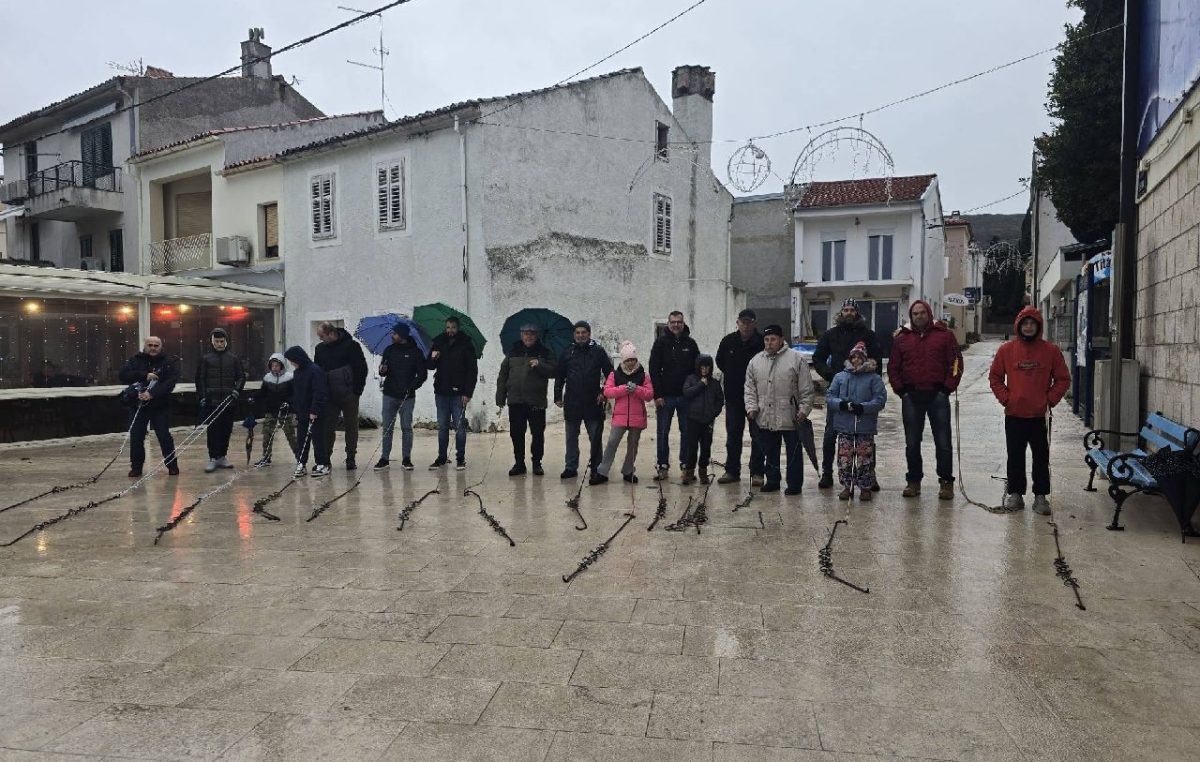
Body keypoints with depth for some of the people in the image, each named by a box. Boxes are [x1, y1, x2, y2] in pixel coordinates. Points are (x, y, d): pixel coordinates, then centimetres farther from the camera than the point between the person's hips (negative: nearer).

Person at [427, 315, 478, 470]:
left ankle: (460, 458, 7)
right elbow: (430, 366, 14)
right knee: (442, 427, 8)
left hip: (459, 393, -3)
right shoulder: (439, 343, 10)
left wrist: (468, 393, -11)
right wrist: (433, 359, -10)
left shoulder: (466, 345, 0)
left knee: (459, 426, 0)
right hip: (441, 392, 4)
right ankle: (442, 457, 16)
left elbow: (473, 370, -3)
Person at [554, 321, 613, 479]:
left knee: (596, 437, 4)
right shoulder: (568, 352, 7)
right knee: (571, 437, 8)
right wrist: (558, 396, 5)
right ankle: (571, 467, 16)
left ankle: (596, 467, 15)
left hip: (593, 402, -2)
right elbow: (559, 377, 11)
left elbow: (610, 374, 4)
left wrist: (604, 392, -4)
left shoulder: (598, 351, 1)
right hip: (571, 403, 2)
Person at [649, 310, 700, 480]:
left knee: (686, 432, 7)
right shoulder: (661, 342, 0)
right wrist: (657, 395, -10)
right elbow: (654, 369, -4)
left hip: (686, 396, 2)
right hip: (665, 396, -1)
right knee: (663, 433, 4)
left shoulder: (690, 343, 5)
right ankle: (663, 465, 13)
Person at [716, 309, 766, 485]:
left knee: (757, 435, 1)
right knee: (733, 434, 10)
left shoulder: (762, 342, -11)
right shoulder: (728, 341, 0)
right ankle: (732, 470, 20)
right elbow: (720, 361, 16)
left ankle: (757, 472, 8)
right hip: (733, 396, 4)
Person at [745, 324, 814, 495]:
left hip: (790, 417, -4)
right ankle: (772, 481, 26)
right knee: (770, 452, 14)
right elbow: (750, 388, 9)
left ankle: (794, 484, 15)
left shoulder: (796, 359, -5)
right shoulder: (756, 361, 8)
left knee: (794, 452, 5)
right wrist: (751, 407, -1)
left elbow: (806, 389, -5)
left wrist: (804, 409, -11)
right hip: (765, 417, 4)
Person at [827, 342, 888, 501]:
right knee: (844, 458, 4)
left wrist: (863, 407, -19)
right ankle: (847, 487, 15)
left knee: (865, 459, 1)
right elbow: (829, 397, 6)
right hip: (844, 425, 2)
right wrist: (841, 404, -14)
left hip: (866, 427, -2)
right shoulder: (840, 377, 9)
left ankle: (865, 488, 13)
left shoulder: (874, 378, 2)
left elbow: (880, 399, -6)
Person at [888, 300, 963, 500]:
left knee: (943, 442, 0)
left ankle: (946, 482, 9)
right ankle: (913, 481, 18)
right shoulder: (902, 338, 11)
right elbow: (893, 367, 13)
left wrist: (948, 387, -6)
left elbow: (956, 363, 1)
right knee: (912, 443, 8)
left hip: (937, 395, -2)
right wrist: (900, 389, 2)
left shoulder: (945, 335, 4)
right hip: (911, 397, 3)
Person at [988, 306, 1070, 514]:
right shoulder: (1006, 349, 1)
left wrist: (1050, 400, -4)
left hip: (1040, 415, 0)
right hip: (1014, 415, 0)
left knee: (1041, 458, 5)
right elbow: (995, 377, 7)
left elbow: (1063, 379, 5)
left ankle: (1040, 496, 14)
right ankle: (1015, 493, 18)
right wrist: (1005, 398, -3)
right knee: (1015, 457, 8)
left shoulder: (1051, 350, 1)